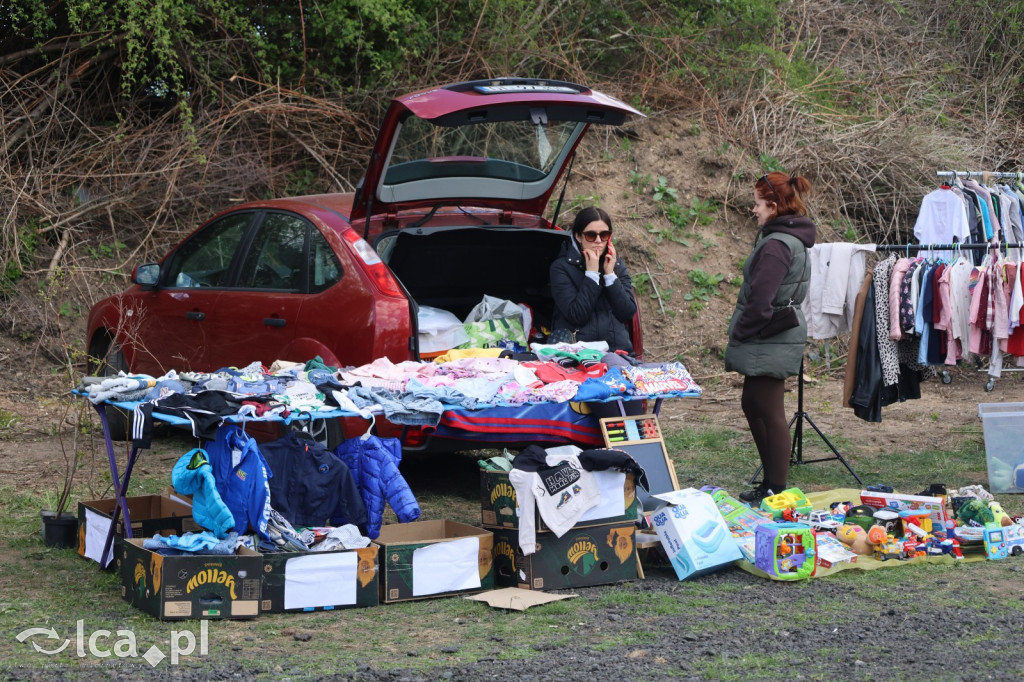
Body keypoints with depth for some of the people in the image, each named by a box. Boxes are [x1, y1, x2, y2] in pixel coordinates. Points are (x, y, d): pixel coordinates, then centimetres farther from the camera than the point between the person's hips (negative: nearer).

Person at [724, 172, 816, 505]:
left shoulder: (776, 246, -21)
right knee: (752, 405, 18)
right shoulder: (792, 239, 12)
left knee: (770, 413, -2)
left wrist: (738, 334, -10)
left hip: (769, 343, -10)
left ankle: (776, 489, 7)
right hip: (774, 340, 10)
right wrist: (739, 334, 16)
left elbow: (760, 302, -24)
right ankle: (772, 480, 27)